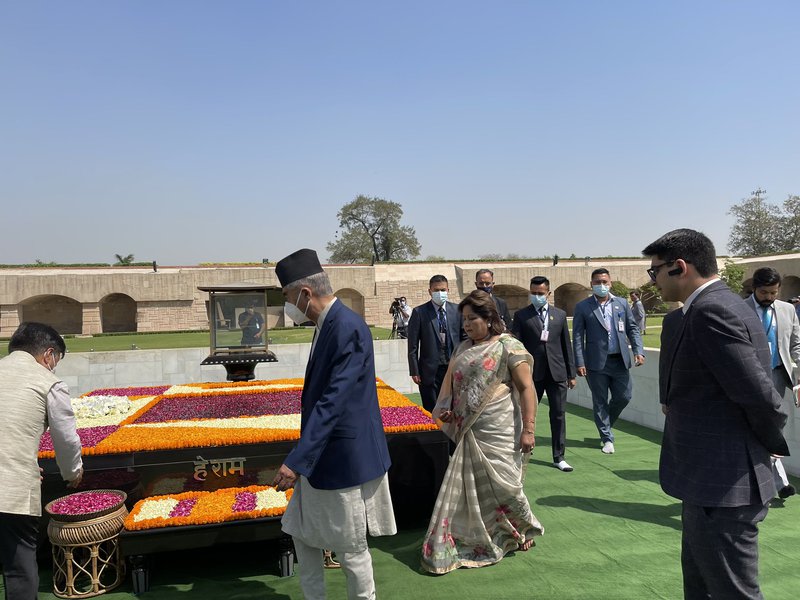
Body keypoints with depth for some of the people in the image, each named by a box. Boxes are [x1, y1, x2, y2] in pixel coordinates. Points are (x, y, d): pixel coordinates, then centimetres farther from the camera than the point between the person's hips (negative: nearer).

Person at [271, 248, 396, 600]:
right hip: (322, 455, 9)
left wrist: (296, 461, -30)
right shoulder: (327, 325, 7)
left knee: (350, 548, 9)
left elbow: (333, 402, -29)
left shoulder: (347, 328, -24)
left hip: (344, 458, -9)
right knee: (302, 532, 19)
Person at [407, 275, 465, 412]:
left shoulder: (457, 310, 5)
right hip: (430, 370, -2)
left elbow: (464, 337, 8)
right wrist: (414, 371, -6)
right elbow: (412, 345, -3)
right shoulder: (419, 312, -3)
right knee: (431, 411, 3)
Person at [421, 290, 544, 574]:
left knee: (501, 485, 3)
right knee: (467, 487, 10)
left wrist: (529, 429, -15)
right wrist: (445, 407, 1)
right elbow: (450, 382, 19)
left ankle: (525, 528, 33)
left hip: (498, 434, -5)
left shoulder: (509, 346, -8)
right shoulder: (463, 349, 11)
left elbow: (526, 388, -10)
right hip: (468, 432, 6)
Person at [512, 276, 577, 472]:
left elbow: (566, 345, 10)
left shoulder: (560, 315, 9)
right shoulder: (521, 315, 1)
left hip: (557, 373, 2)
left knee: (559, 415, 4)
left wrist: (571, 374, 10)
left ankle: (558, 457, 14)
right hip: (532, 373, -2)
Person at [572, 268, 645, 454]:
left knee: (624, 396, 6)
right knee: (600, 401, 5)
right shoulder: (582, 307, -1)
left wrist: (638, 351, -4)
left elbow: (632, 329, 10)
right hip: (596, 362, -3)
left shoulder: (622, 304, 8)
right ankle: (607, 438, 18)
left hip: (619, 360, 3)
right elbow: (577, 336, -3)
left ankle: (605, 423, 34)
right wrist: (580, 363, -10)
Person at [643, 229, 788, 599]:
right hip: (715, 479, 10)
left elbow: (760, 396, -23)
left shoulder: (711, 311, -22)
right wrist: (676, 401, -1)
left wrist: (774, 444, -5)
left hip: (722, 485, -10)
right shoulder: (717, 305, 10)